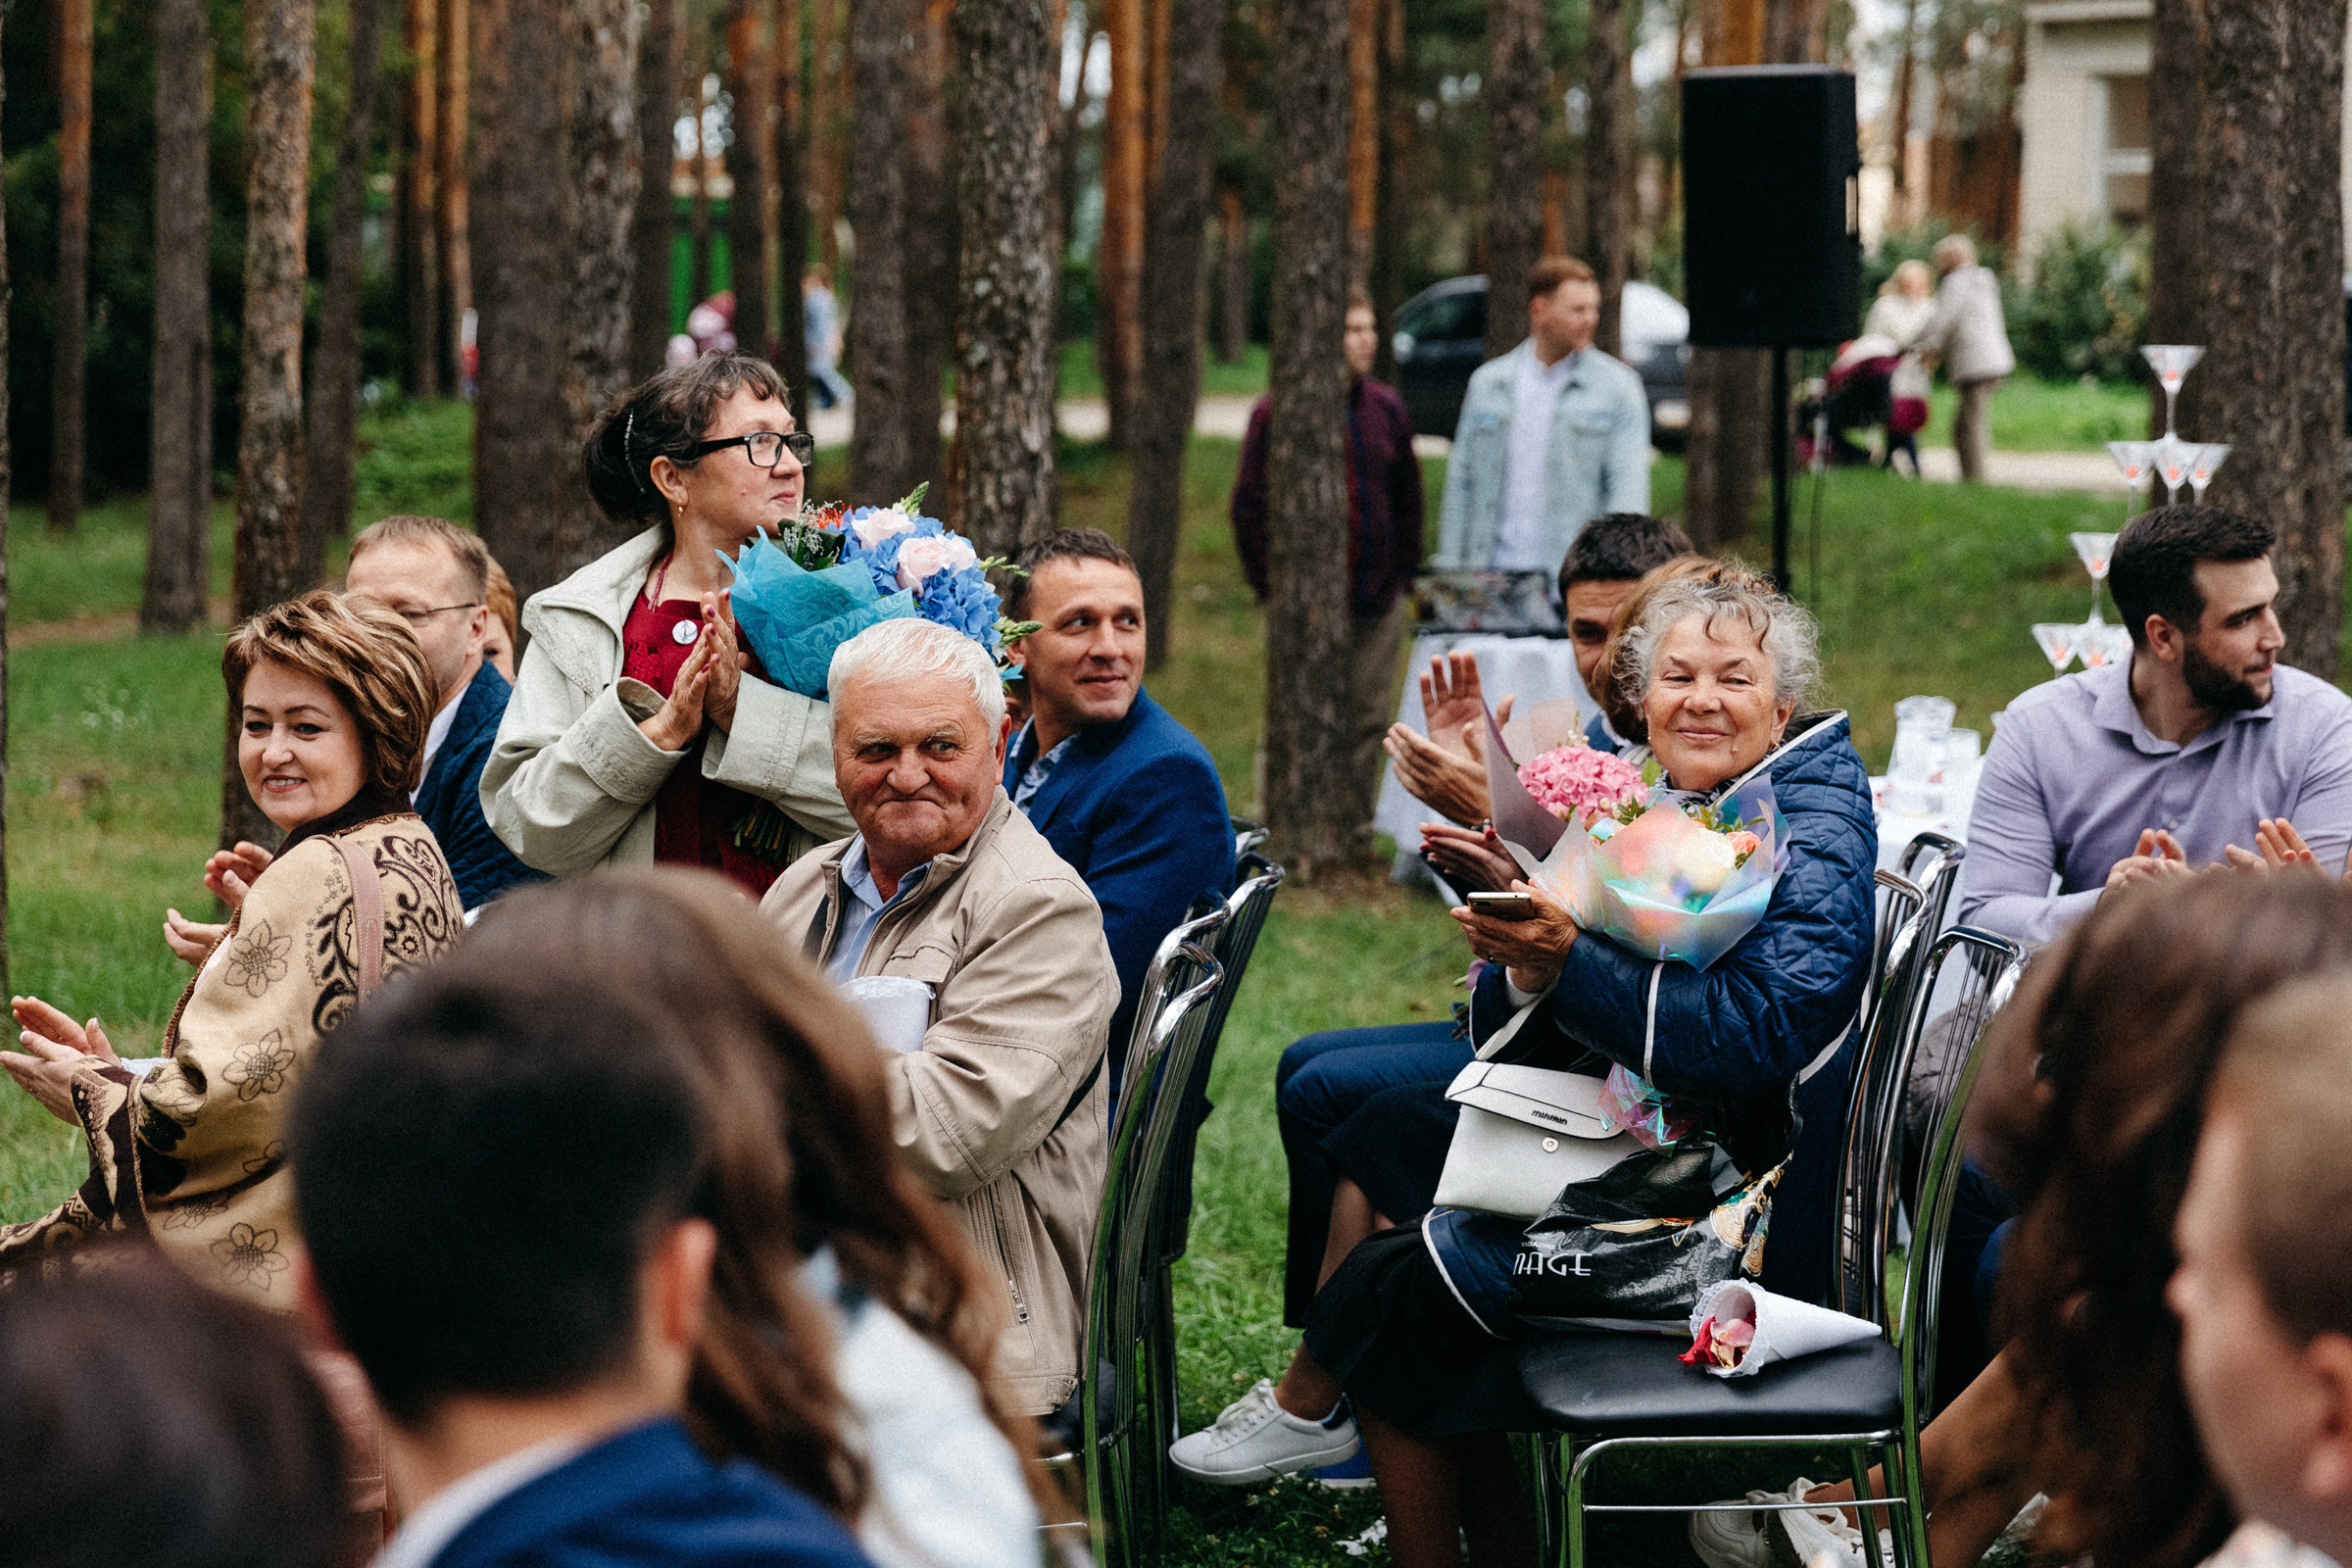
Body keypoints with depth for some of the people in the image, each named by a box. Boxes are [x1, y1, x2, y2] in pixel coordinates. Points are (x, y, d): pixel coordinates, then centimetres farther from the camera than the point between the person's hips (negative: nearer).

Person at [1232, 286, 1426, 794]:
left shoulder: (1387, 408, 10)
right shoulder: (1276, 414, -5)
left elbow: (1408, 496, 19)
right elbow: (1249, 504, -2)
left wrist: (1404, 572, 12)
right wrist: (1267, 582, -6)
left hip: (1379, 600, 5)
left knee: (1371, 719, 6)